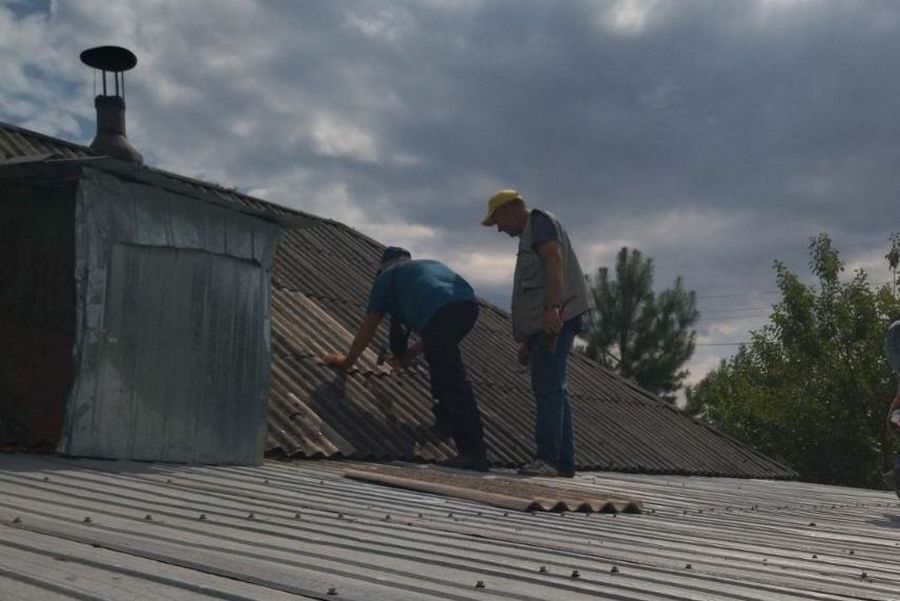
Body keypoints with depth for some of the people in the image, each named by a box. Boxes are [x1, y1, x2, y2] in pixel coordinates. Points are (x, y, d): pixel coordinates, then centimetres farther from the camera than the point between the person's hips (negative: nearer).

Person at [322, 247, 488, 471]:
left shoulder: (386, 276, 27)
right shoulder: (431, 265, 42)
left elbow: (367, 330, 31)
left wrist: (347, 361, 45)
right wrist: (410, 354, 55)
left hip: (438, 313, -6)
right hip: (468, 303, 6)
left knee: (453, 383, -7)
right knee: (444, 361, 31)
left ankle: (473, 451, -13)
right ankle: (445, 419, 28)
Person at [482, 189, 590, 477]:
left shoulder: (539, 220, 2)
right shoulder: (530, 234, 31)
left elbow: (555, 261, -17)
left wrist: (552, 308, -30)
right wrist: (528, 342, 26)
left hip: (556, 317, -10)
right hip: (544, 323, 10)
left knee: (548, 387, -16)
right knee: (552, 390, 8)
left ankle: (547, 459, -20)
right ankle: (564, 462, 11)